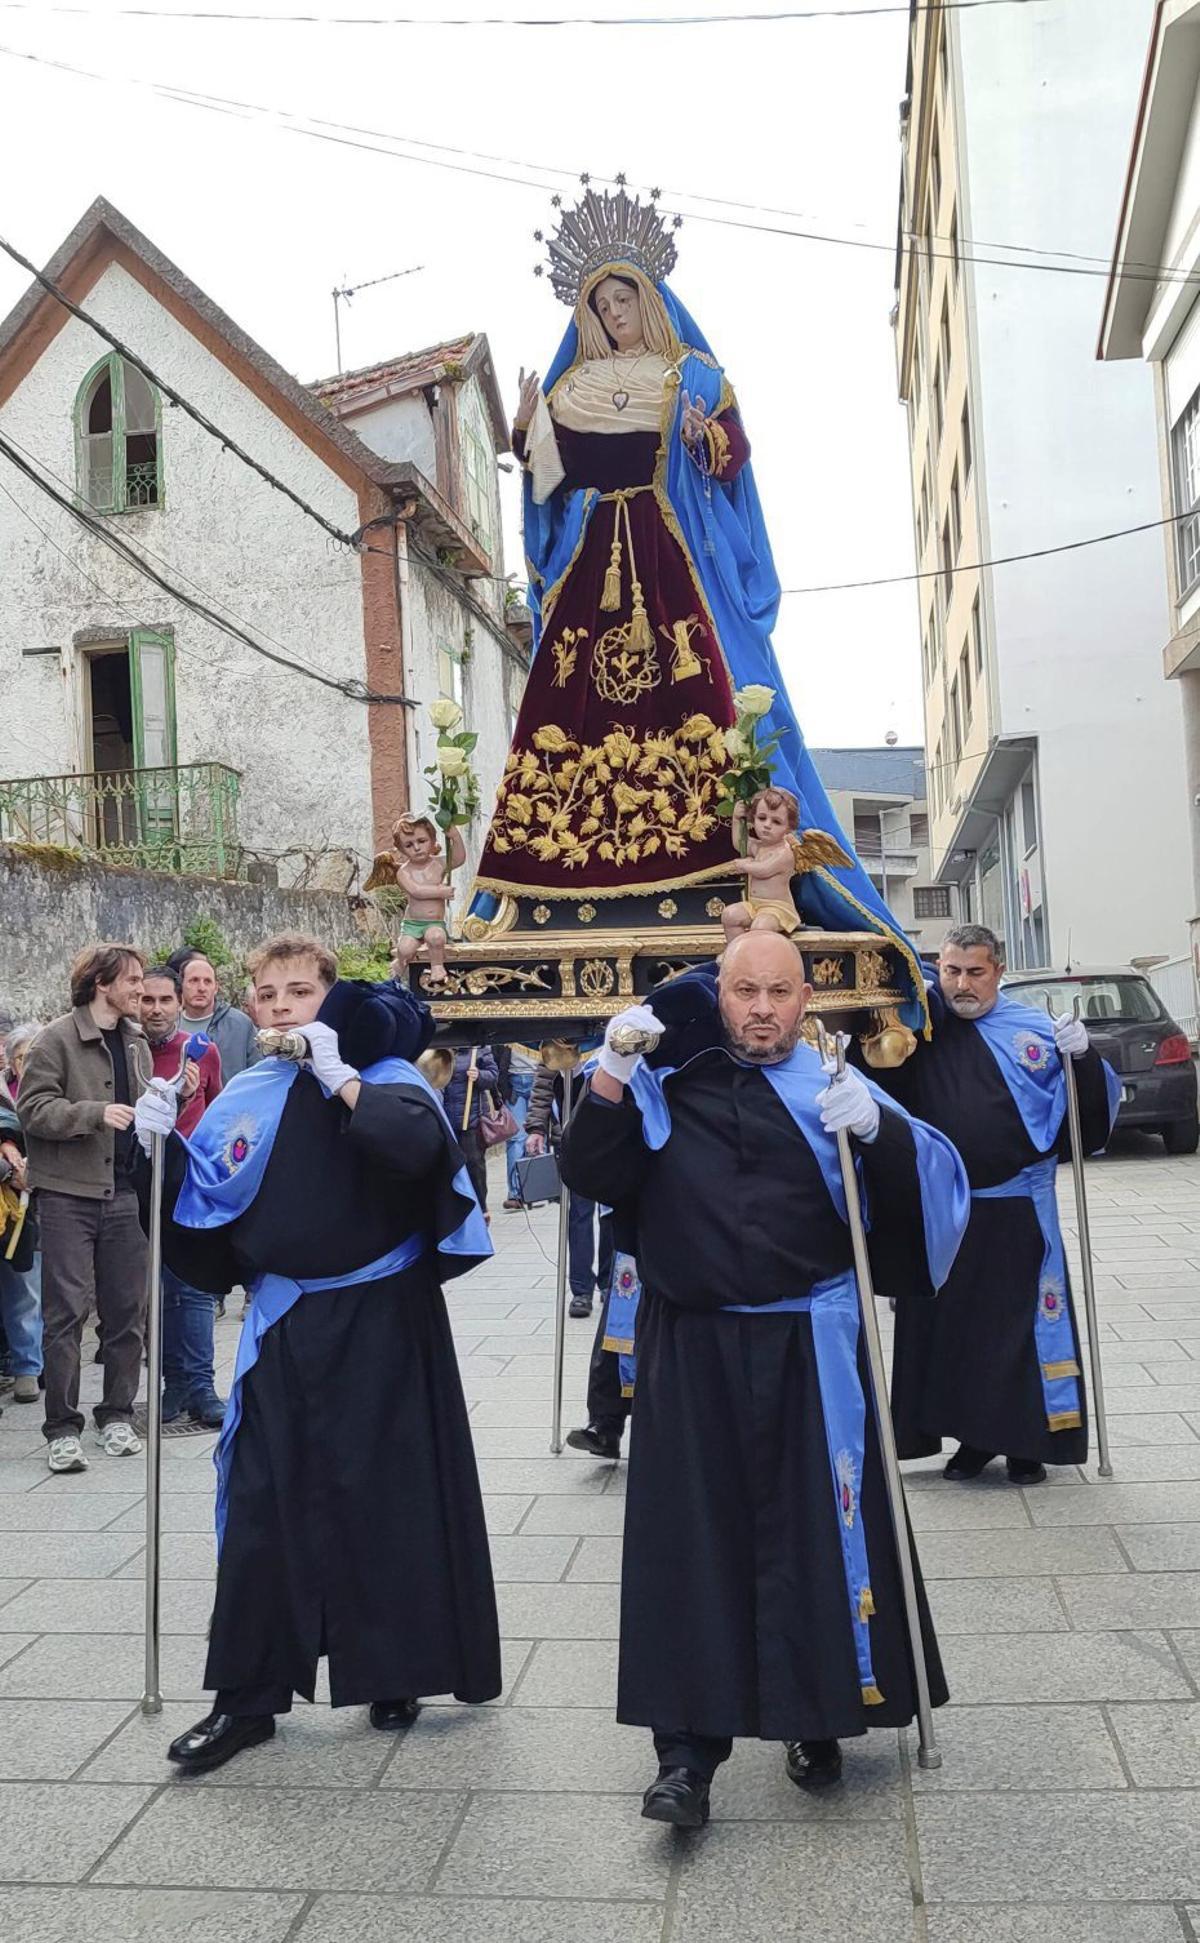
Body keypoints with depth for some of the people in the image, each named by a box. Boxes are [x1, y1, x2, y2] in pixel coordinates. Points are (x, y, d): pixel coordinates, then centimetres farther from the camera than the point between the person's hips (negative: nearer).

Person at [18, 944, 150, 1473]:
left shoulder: (136, 1042, 15)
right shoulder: (57, 1039, -5)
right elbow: (32, 1109, -12)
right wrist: (96, 1113, -23)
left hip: (123, 1194, 6)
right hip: (68, 1194, -6)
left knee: (127, 1310, 8)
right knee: (66, 1311, -3)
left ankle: (116, 1416, 20)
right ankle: (62, 1428, 5)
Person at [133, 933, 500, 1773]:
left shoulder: (383, 1077, -7)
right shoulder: (245, 1096, 6)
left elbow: (420, 1143, -30)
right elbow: (202, 1205, 8)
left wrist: (340, 1078, -23)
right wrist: (166, 1148, -8)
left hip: (379, 1323, -4)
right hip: (284, 1323, 4)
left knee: (388, 1496, 7)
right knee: (261, 1503, 7)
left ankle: (393, 1672, 25)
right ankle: (249, 1693, 19)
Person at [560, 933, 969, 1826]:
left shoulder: (832, 1085, 3)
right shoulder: (667, 1085, 5)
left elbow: (935, 1177, -6)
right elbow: (590, 1174, -3)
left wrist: (877, 1129, -26)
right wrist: (611, 1075, -17)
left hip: (806, 1348, 0)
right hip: (691, 1351, 1)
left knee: (818, 1533, 6)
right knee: (690, 1542, 2)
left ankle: (819, 1720, 26)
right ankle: (687, 1750, 10)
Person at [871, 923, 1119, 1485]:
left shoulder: (1036, 1032, -1)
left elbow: (1094, 1105, 1)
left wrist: (1082, 1057, -18)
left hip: (1016, 1212, -2)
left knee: (1023, 1323, 5)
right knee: (951, 1328, 10)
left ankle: (1029, 1440, 20)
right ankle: (974, 1437, 25)